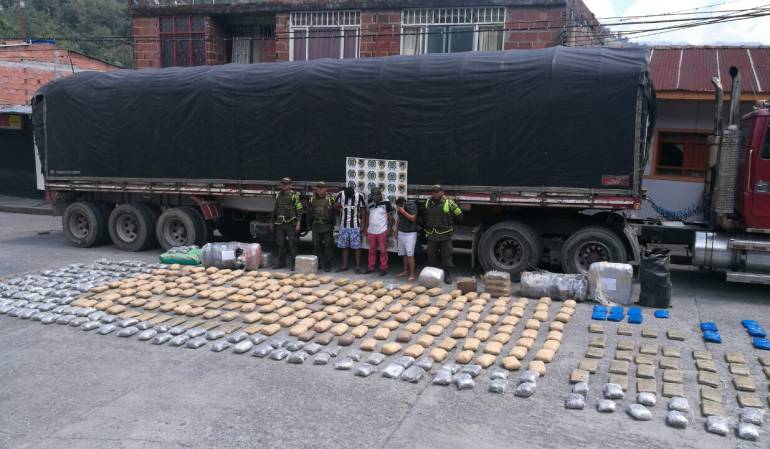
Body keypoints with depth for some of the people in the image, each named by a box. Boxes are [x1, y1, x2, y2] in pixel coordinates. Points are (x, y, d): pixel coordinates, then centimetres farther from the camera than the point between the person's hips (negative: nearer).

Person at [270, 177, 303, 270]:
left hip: (291, 224, -5)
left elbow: (299, 210, -7)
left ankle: (293, 263, 4)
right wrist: (272, 221, 21)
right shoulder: (278, 195, 14)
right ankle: (281, 262, 19)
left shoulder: (294, 195, -3)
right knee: (281, 244, 10)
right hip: (280, 224, 5)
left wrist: (298, 223, -14)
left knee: (292, 245, -2)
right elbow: (275, 209, 22)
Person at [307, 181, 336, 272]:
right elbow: (309, 213, 14)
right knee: (316, 246, 8)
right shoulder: (312, 199, 9)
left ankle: (327, 265, 3)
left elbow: (333, 212, -3)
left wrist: (333, 225, -7)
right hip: (316, 225, 4)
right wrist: (309, 224, 11)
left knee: (328, 246, -3)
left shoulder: (330, 199, -3)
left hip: (327, 226, -4)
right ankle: (318, 264, 17)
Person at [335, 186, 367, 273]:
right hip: (343, 225, 3)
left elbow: (363, 210, -4)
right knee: (344, 246, 9)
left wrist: (363, 223, -8)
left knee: (356, 247, -2)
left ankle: (358, 267, 5)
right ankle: (344, 265, 18)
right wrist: (338, 205, -12)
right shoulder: (340, 195, -3)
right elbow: (337, 206, 12)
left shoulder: (360, 196, -11)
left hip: (355, 226, -3)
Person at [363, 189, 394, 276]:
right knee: (371, 250, 11)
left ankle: (383, 268, 6)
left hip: (382, 231, -5)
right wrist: (366, 228, 13)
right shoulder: (370, 205, 11)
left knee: (383, 251, 0)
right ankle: (370, 267, 19)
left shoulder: (386, 203, -3)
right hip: (371, 231, 5)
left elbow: (390, 217, -3)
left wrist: (389, 228, -9)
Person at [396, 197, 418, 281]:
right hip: (401, 233, 6)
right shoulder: (399, 208, 6)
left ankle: (412, 274, -9)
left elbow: (413, 218, -20)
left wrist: (403, 212, -22)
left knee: (410, 254, -10)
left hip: (410, 233, -6)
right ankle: (406, 271, 21)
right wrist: (397, 231, 18)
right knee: (404, 253, 9)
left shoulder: (412, 206, -12)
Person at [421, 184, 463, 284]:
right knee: (431, 256, 10)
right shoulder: (428, 202, 8)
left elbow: (459, 215, 5)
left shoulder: (449, 203, -5)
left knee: (446, 256, 1)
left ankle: (447, 275, 9)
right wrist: (425, 227, 20)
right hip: (431, 235, 4)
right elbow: (424, 216, 24)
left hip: (445, 235, -4)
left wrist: (450, 224, 10)